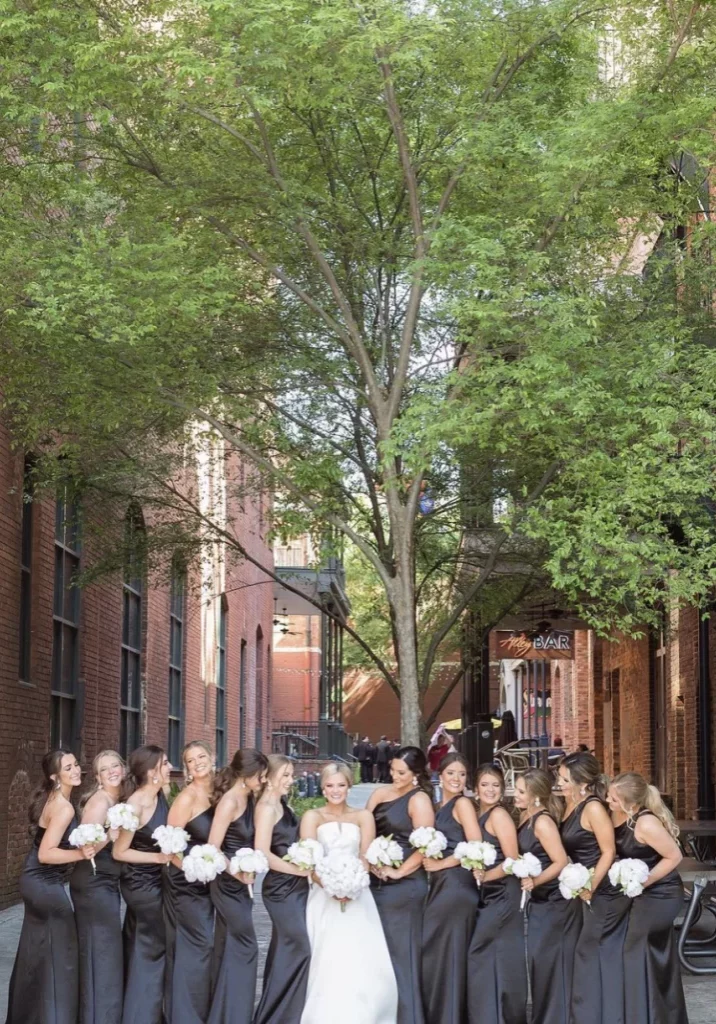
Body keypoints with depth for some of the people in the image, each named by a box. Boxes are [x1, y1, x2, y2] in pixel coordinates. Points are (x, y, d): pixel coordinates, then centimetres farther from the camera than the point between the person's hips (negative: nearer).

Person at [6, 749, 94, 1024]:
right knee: (59, 956, -2)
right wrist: (81, 854, -34)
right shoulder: (64, 808, -24)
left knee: (35, 953, 21)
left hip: (36, 881, 10)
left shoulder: (52, 798, 5)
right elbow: (45, 854, -28)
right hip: (46, 885, -10)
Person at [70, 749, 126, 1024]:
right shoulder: (99, 801, -17)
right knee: (99, 951, -5)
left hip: (107, 884, 9)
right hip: (93, 885, -9)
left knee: (109, 949, 13)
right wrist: (112, 831, -30)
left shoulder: (119, 801, 9)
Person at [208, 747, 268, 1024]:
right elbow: (213, 849, -21)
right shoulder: (229, 802, -21)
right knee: (245, 948, -2)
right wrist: (239, 874, -16)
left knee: (231, 950, 16)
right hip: (229, 884, -9)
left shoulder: (249, 798, 4)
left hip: (240, 884, 9)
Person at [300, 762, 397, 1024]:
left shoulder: (363, 817, 11)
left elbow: (367, 857, 2)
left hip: (357, 896, 1)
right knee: (328, 965, -10)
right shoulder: (312, 817, 7)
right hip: (323, 897, -1)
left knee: (363, 965, -10)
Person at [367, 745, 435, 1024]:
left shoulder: (419, 800, -9)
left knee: (400, 953, -1)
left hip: (404, 886, -7)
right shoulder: (380, 794, 11)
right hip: (377, 883, 7)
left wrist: (399, 872, -15)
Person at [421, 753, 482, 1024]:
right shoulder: (440, 807, 18)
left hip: (456, 884, -8)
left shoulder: (462, 803, -6)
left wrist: (441, 863, -11)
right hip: (441, 885, 8)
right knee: (434, 953, 9)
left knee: (448, 954, -6)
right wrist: (430, 862, 1)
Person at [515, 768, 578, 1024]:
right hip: (539, 900, 9)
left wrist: (535, 881, -28)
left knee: (549, 962, -3)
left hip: (555, 902, -9)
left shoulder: (543, 822, -20)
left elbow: (561, 862, -23)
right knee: (537, 960, 13)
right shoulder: (526, 817, 7)